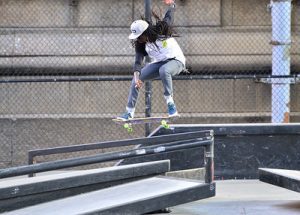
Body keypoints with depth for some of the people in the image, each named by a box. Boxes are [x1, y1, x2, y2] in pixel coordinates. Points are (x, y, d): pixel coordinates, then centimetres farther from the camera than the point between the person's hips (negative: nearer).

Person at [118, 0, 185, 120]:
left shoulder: (162, 30, -21)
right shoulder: (140, 44, -10)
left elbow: (170, 15, -3)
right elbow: (138, 62, -22)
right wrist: (137, 77, -38)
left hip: (176, 61, -5)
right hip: (159, 63, 5)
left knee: (164, 70, -39)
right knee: (136, 79, -7)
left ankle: (170, 104, -31)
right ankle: (129, 112, 0)